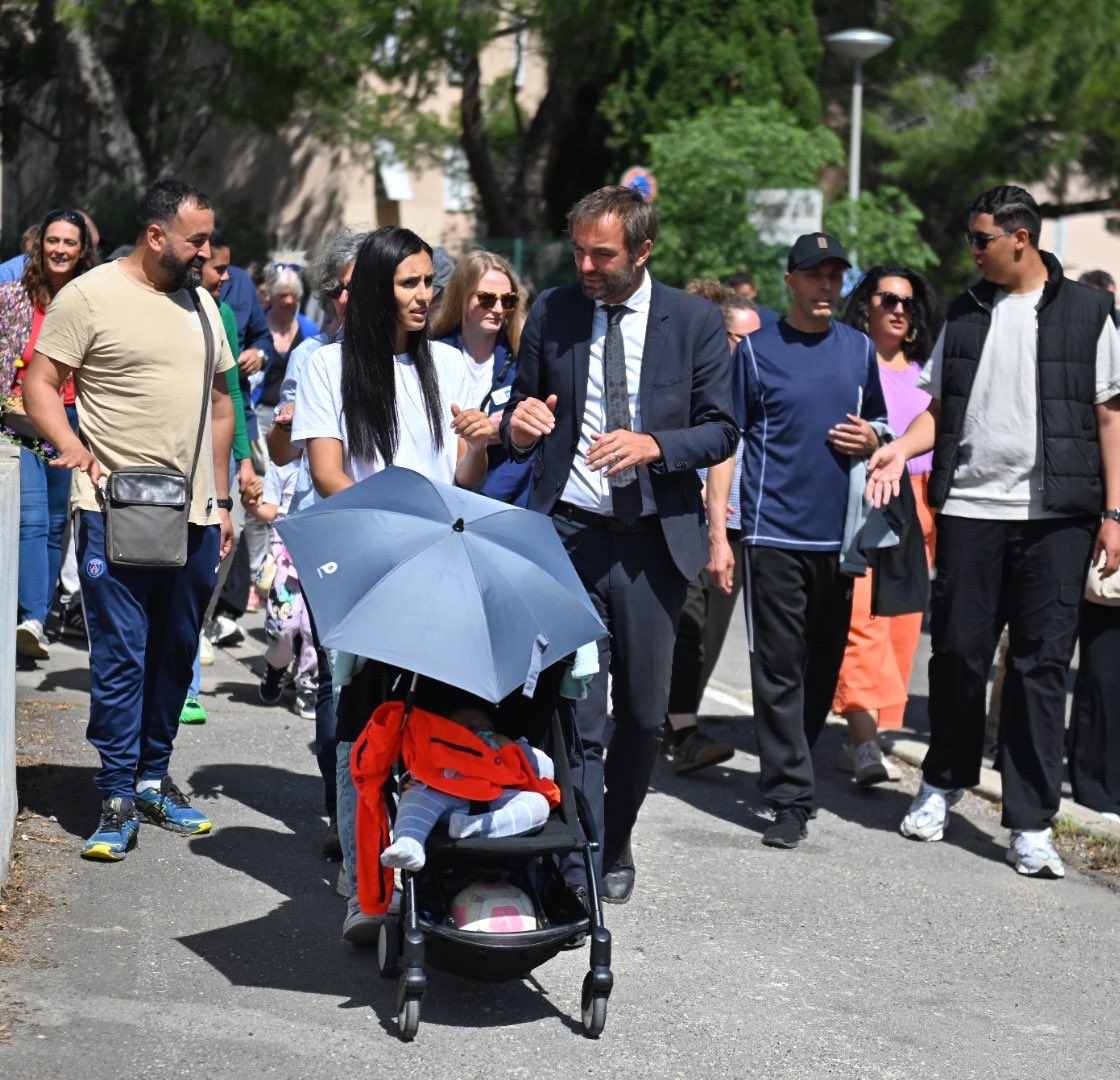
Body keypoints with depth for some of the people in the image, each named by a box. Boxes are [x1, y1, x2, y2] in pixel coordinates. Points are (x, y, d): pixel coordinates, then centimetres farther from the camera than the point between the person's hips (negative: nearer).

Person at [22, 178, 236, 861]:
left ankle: (154, 778, 23)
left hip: (194, 517, 6)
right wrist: (71, 447, -24)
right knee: (121, 656, -6)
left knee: (176, 654, 11)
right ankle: (119, 799, 0)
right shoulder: (89, 297, -5)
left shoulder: (202, 304, 15)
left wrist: (221, 502, 18)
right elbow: (39, 384, -6)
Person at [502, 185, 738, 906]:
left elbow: (720, 432, 1)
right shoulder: (552, 313, 5)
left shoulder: (695, 320, 2)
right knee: (576, 712, -6)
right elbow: (524, 406, 13)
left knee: (645, 711, 8)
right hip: (569, 532, 0)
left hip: (654, 540, 0)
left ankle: (616, 846, 30)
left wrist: (652, 444, -17)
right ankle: (578, 874, -2)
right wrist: (519, 424, -11)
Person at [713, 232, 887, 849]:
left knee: (823, 668, 10)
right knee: (779, 671, -4)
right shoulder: (756, 351, 0)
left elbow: (877, 425, 23)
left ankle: (791, 768, 26)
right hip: (775, 535, -4)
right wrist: (718, 535, -8)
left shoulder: (859, 351, 11)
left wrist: (872, 441, -3)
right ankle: (790, 799, -3)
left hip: (838, 536, 4)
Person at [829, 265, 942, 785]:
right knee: (861, 616, -17)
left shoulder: (923, 371, 17)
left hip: (915, 502, 5)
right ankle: (865, 738, -23)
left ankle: (862, 736, 11)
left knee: (902, 622, 3)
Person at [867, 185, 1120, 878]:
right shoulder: (966, 314, 13)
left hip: (1055, 515, -3)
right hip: (969, 508, 3)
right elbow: (941, 409, 15)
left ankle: (1032, 825, 4)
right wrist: (900, 449, -5)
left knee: (1042, 663, -1)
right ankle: (944, 782, 27)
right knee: (958, 651, 5)